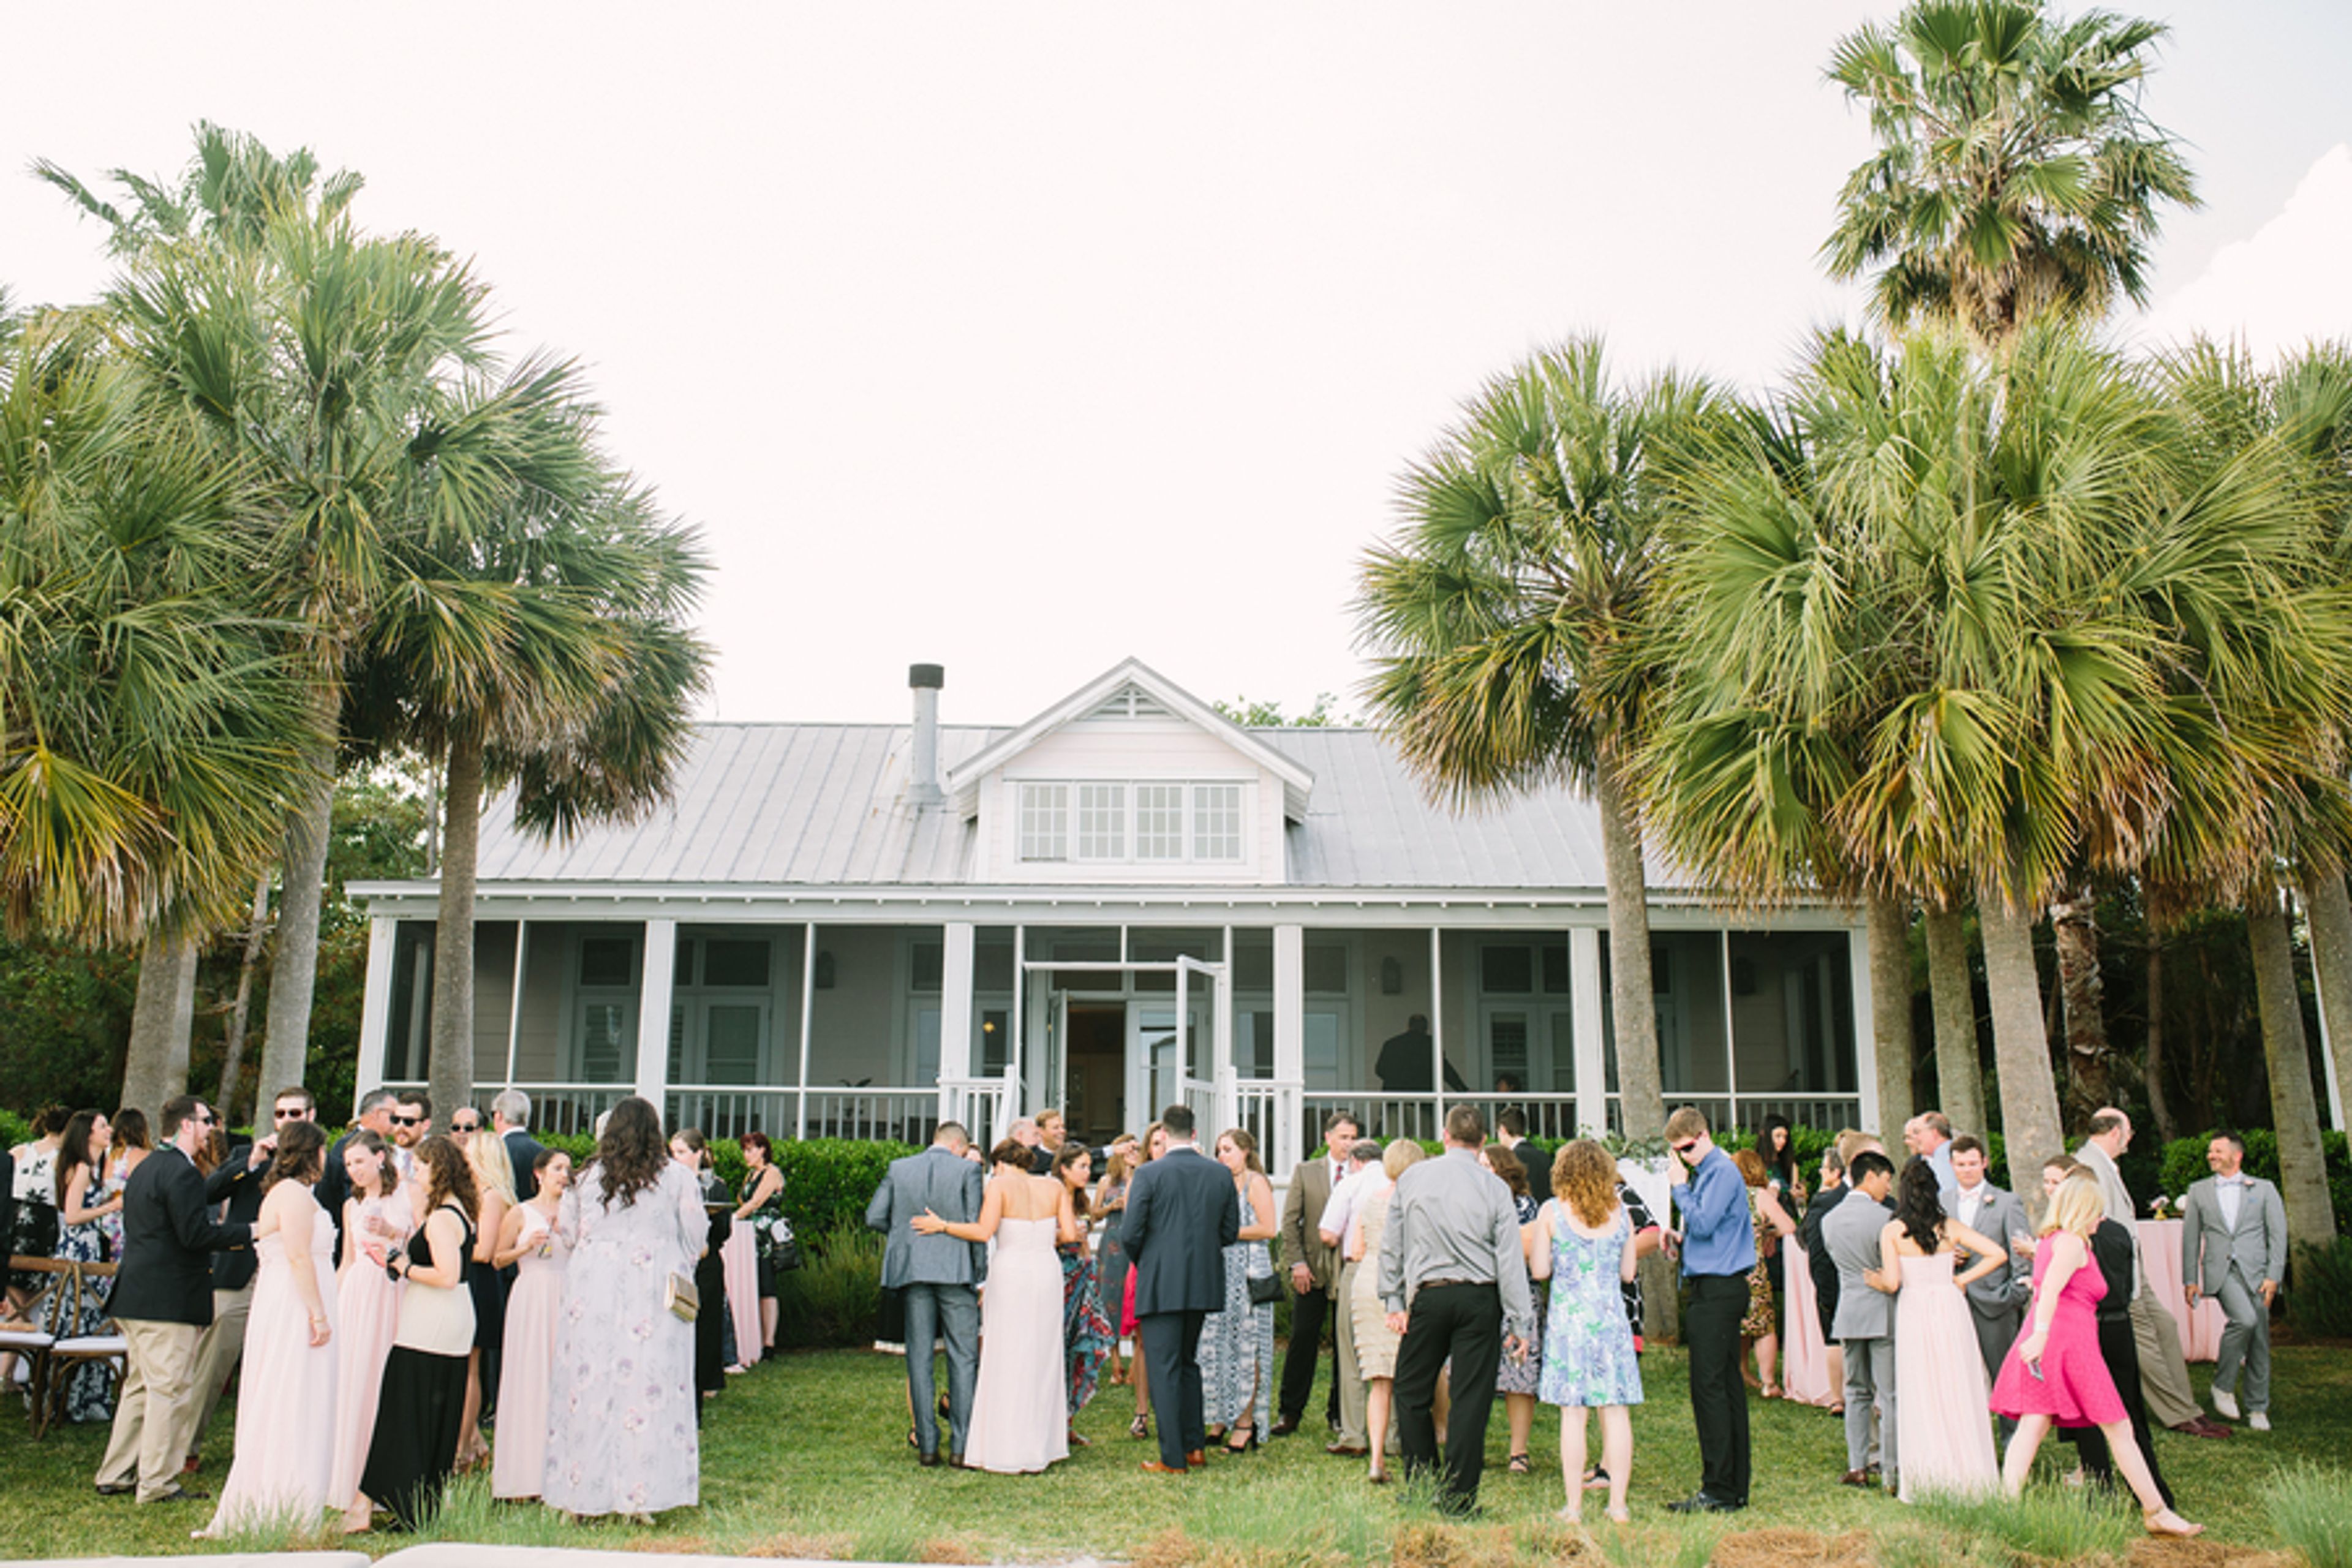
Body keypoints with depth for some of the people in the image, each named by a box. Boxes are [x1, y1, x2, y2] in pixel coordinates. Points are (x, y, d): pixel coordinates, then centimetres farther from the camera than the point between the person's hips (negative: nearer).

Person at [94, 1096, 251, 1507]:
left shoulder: (145, 1168, 16)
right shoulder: (182, 1172, -16)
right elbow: (194, 1234, -22)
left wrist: (218, 1230, 20)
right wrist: (247, 1232, -13)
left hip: (136, 1299, 10)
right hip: (169, 1302, -10)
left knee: (140, 1386, 18)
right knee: (171, 1390, -3)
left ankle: (115, 1474, 24)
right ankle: (157, 1484, 1)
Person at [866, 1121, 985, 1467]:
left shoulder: (899, 1168, 7)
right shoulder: (967, 1170, -2)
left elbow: (874, 1218, 4)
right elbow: (976, 1226, -6)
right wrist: (982, 1274, 1)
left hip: (911, 1270, 3)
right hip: (956, 1270, -3)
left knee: (919, 1358, 8)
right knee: (963, 1357, 4)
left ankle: (927, 1444, 8)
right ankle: (961, 1445, 2)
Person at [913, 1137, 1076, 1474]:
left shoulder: (1000, 1185, -4)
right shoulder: (1054, 1187, 8)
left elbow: (983, 1232, -13)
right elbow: (1071, 1234, 3)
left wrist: (942, 1225, -3)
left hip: (1011, 1272, -4)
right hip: (1048, 1271, 4)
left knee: (1007, 1360, 3)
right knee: (1043, 1358, 13)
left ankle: (1009, 1450, 4)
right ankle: (1044, 1445, 18)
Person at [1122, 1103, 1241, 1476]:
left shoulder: (1149, 1174, -11)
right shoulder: (1222, 1174, 1)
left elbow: (1131, 1234, -11)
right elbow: (1231, 1233, 6)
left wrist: (1141, 1262, 9)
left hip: (1161, 1285, -5)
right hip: (1204, 1282, 5)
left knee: (1164, 1369, 2)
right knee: (1188, 1361, 20)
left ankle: (1173, 1459, 4)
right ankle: (1196, 1445, 23)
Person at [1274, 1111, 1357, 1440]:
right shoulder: (1305, 1171, 6)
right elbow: (1290, 1220, 4)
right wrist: (1297, 1263, -5)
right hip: (1313, 1269, 0)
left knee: (1346, 1344, 5)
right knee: (1303, 1340, -1)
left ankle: (1339, 1412, 17)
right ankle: (1289, 1413, 7)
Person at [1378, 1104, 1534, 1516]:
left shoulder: (1411, 1179, 3)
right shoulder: (1494, 1188, -2)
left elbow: (1391, 1246, 7)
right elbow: (1510, 1260, -3)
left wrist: (1394, 1301, 13)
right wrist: (1521, 1323, 1)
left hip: (1428, 1296, 1)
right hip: (1480, 1298, 0)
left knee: (1412, 1393, 13)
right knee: (1471, 1399, 4)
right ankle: (1458, 1498, 7)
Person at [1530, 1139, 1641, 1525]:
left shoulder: (1552, 1211, -5)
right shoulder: (1620, 1212, 2)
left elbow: (1540, 1270, -3)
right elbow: (1628, 1272, 8)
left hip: (1567, 1316, -2)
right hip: (1611, 1317, 2)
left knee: (1572, 1413, 1)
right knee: (1616, 1411, 6)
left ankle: (1574, 1506, 4)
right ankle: (1618, 1502, 9)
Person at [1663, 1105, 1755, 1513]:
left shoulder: (1723, 1173, -12)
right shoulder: (1705, 1173, 16)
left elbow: (1702, 1223, -19)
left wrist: (1680, 1186, -10)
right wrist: (1679, 1235, 8)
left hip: (1718, 1292, -10)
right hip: (1719, 1291, 10)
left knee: (1710, 1388, -8)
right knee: (1728, 1387, 12)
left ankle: (1718, 1491, -5)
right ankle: (1736, 1487, 17)